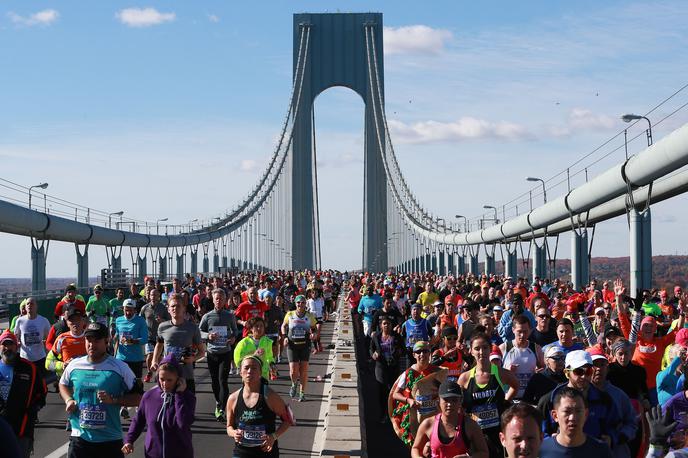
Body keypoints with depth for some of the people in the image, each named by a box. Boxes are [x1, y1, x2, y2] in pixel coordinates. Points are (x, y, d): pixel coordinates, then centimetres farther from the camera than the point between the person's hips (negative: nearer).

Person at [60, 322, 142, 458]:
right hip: (80, 436, 2)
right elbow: (63, 384, 24)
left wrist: (113, 400, -18)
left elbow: (138, 397, -4)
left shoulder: (120, 368, -7)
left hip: (110, 440, -2)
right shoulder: (75, 365, 3)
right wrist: (68, 400, 3)